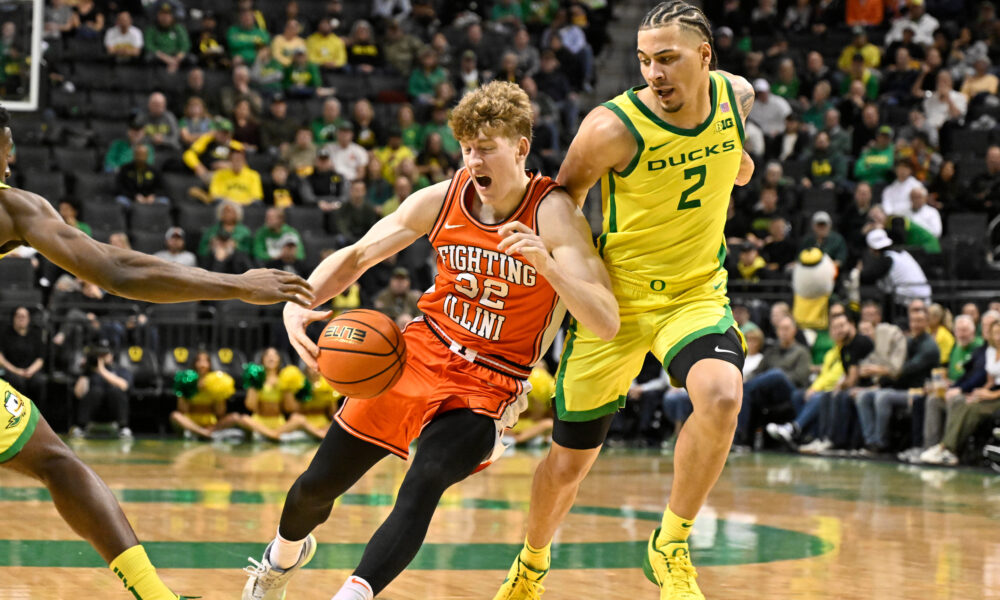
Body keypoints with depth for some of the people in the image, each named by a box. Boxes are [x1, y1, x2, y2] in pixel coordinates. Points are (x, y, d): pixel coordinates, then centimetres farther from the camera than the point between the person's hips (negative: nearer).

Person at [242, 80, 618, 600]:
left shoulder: (552, 214, -18)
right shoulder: (441, 200, -7)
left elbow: (606, 323, -26)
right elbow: (357, 256, 4)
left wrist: (546, 262, -41)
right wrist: (298, 302, -14)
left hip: (487, 383, -4)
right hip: (421, 353, 4)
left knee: (424, 483, -30)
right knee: (318, 484, 9)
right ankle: (284, 554, 42)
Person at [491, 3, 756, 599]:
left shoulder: (737, 96, -8)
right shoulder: (614, 126, -21)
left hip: (696, 293, 2)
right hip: (615, 301, -2)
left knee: (721, 395, -31)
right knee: (569, 462, 7)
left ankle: (671, 546, -10)